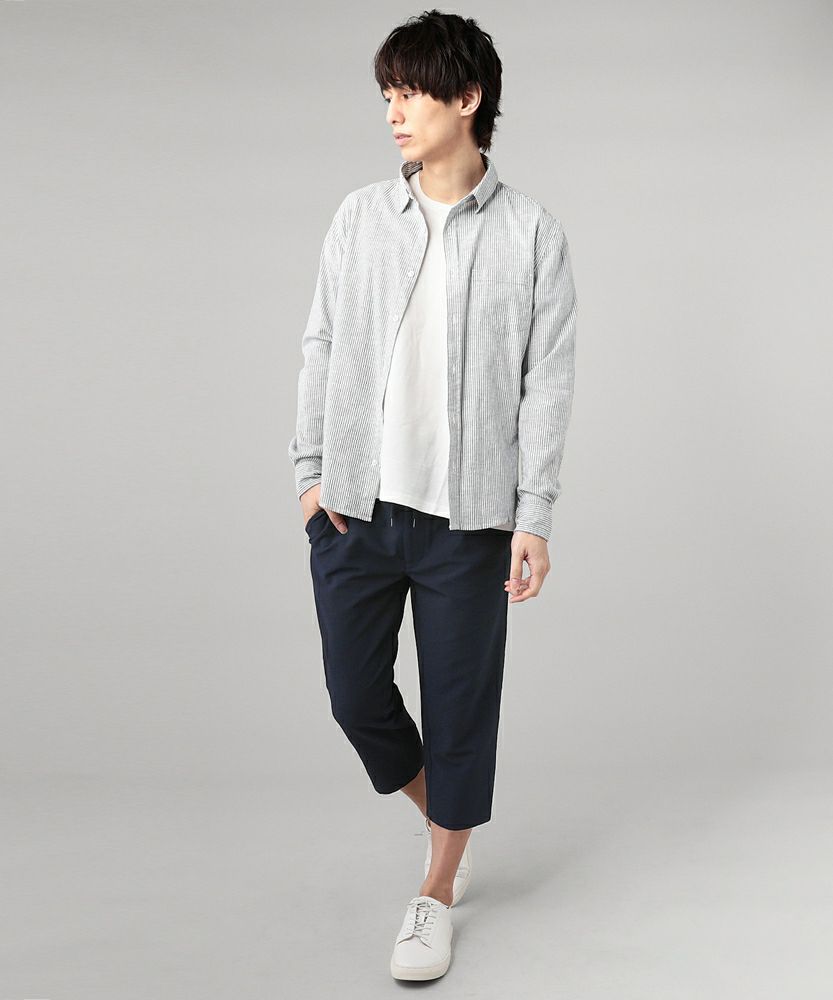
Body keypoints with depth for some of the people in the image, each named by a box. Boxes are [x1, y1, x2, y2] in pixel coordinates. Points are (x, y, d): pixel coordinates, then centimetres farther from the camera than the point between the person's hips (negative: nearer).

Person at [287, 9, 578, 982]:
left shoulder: (531, 233, -2)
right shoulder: (360, 215, 5)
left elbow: (547, 383, -3)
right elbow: (321, 347, 8)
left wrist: (535, 517, -7)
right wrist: (311, 470, 2)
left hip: (467, 514, -3)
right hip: (356, 504, 3)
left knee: (460, 701, 5)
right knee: (355, 689, 9)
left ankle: (436, 892, 24)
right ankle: (444, 817, 38)